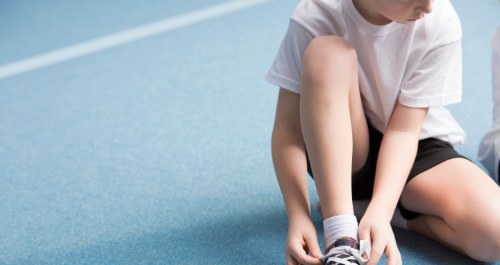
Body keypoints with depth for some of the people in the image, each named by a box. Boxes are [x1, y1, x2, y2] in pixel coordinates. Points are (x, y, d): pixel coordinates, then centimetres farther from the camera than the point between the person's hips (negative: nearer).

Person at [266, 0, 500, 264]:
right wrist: (298, 215, -33)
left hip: (414, 148, 1)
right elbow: (288, 128, -20)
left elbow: (404, 129, -21)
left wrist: (380, 210, -35)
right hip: (338, 153, 0)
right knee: (328, 53, -33)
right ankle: (342, 239, -33)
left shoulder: (440, 23, -20)